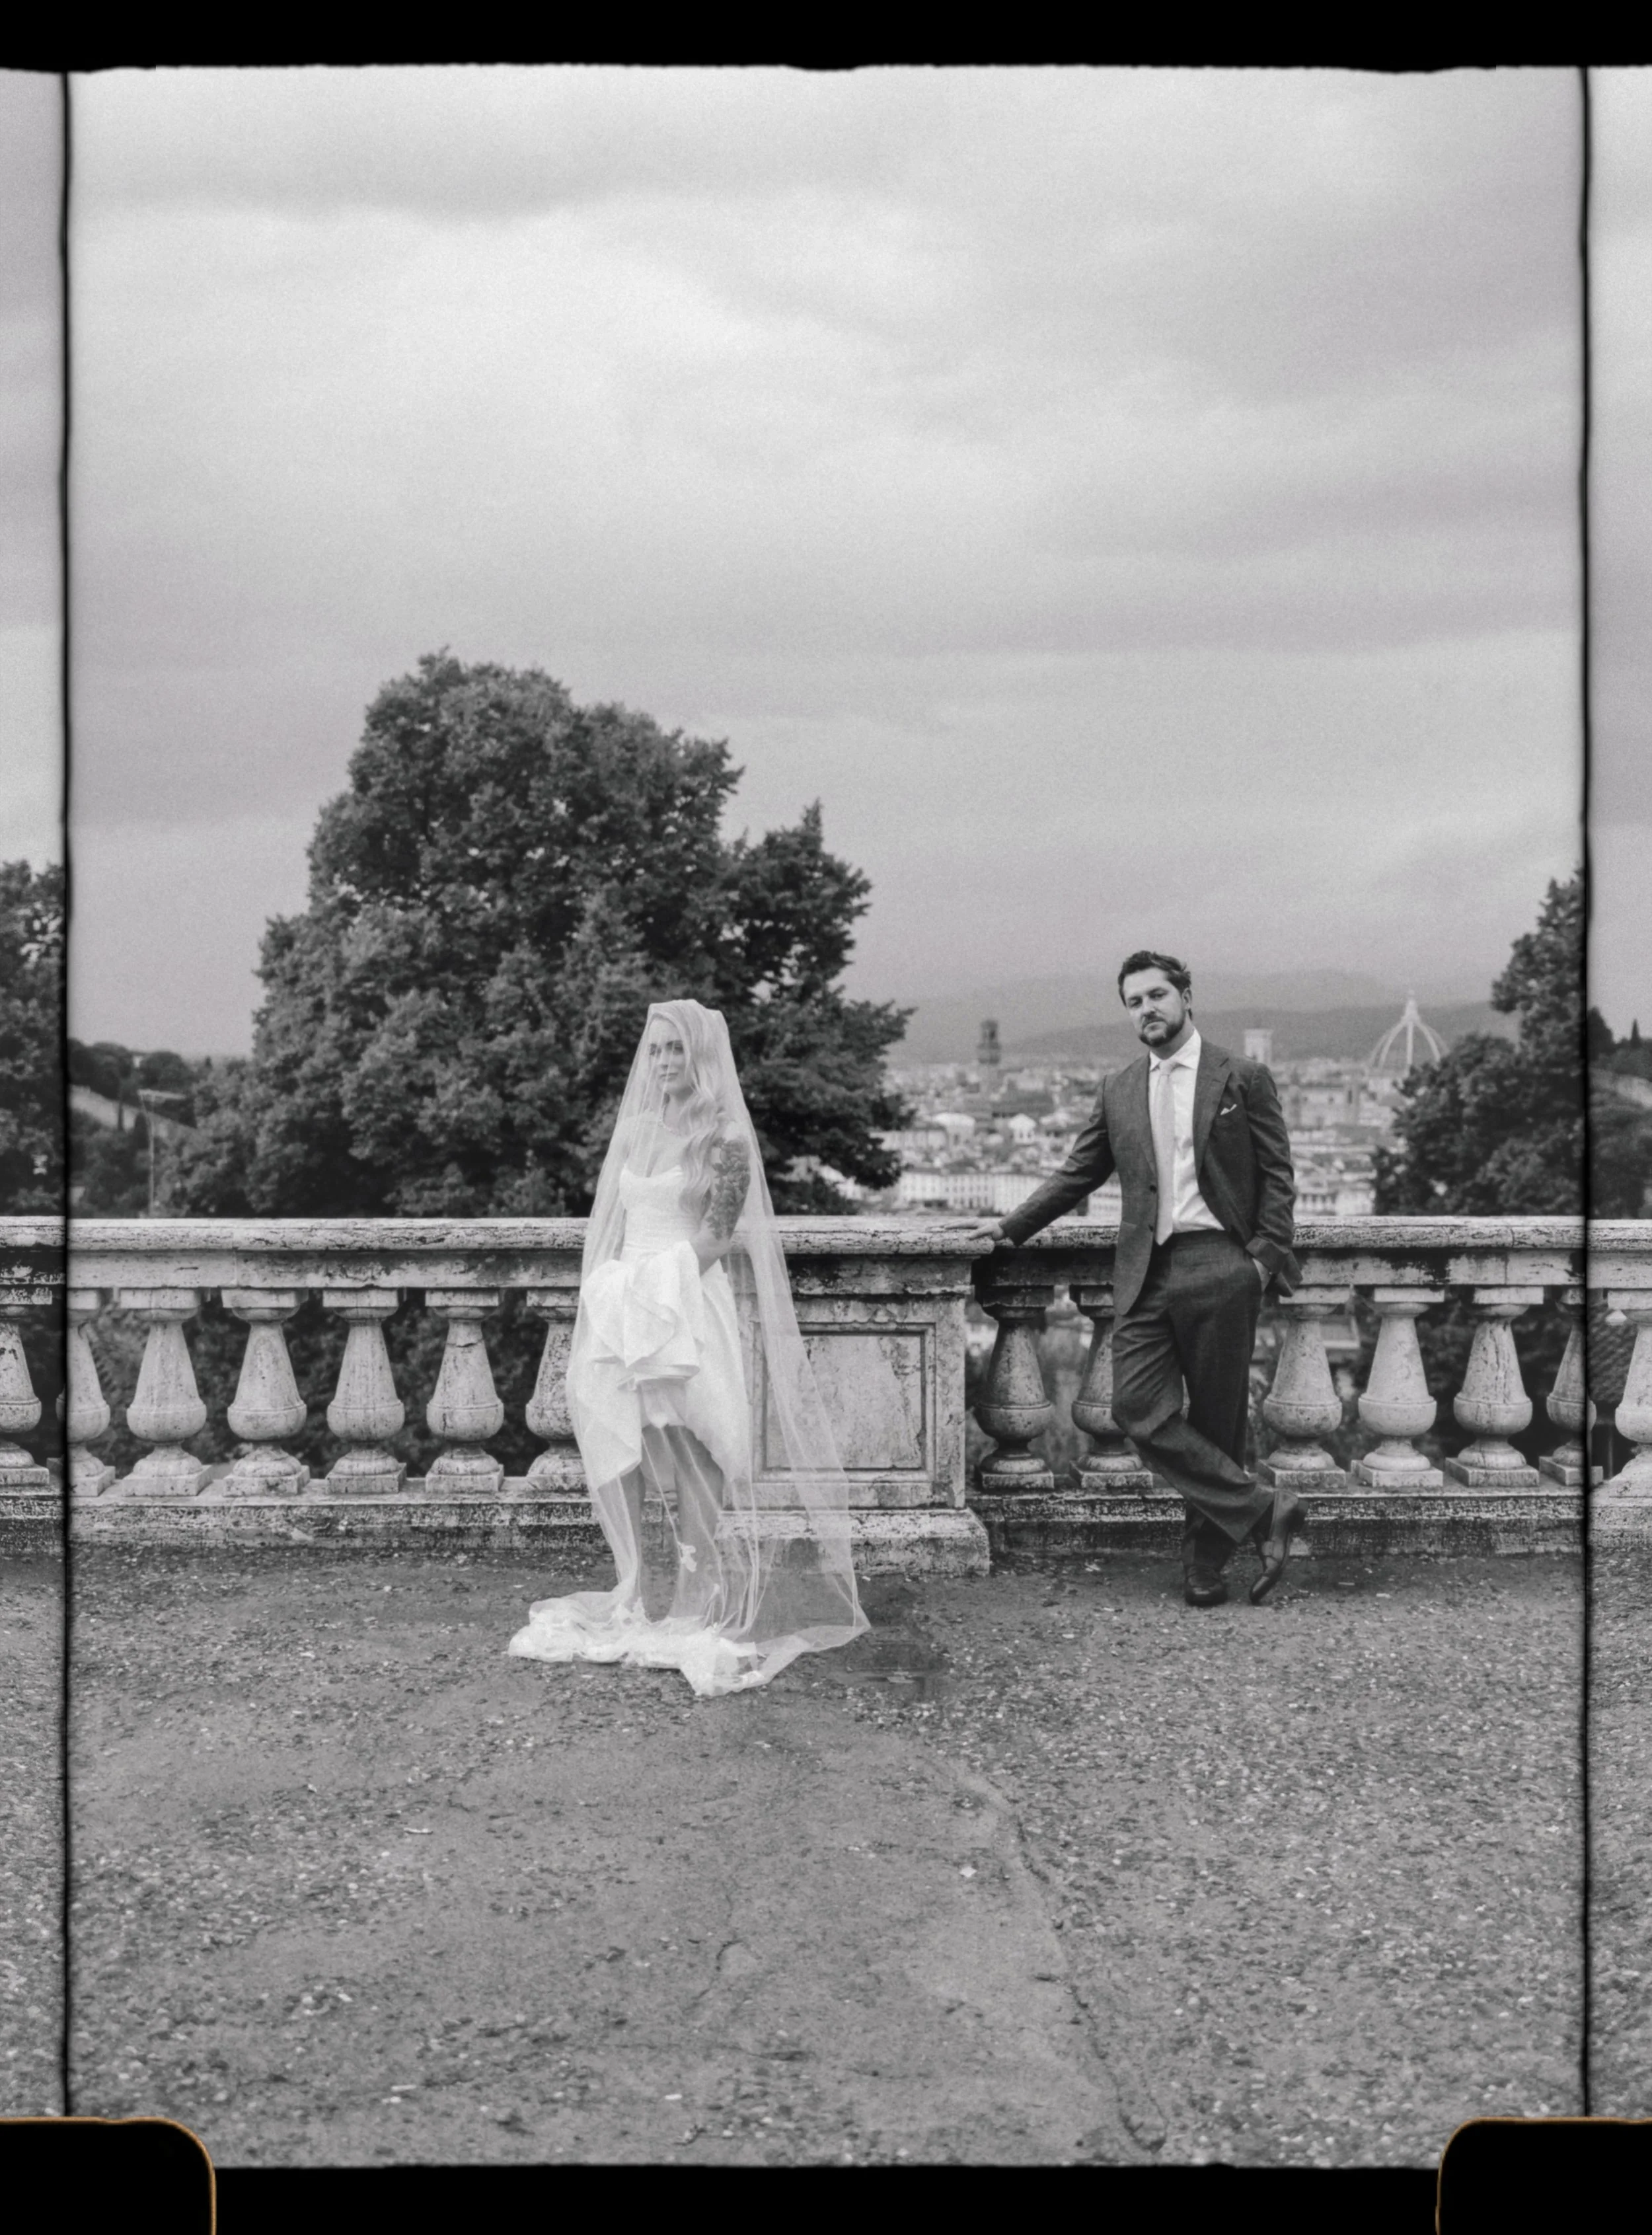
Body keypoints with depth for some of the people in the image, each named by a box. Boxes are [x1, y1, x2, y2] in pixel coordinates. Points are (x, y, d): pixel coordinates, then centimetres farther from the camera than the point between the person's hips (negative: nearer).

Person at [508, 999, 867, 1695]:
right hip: (630, 1309, 6)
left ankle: (703, 1607, -2)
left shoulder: (721, 1137, -4)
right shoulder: (637, 1130, 16)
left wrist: (658, 1285, -16)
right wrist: (616, 1295, 6)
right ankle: (649, 1603, 13)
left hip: (690, 1308, -6)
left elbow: (716, 1236, -10)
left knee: (685, 1465, -9)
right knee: (635, 1462, 4)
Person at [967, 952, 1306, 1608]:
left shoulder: (1243, 1078, 4)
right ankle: (1261, 1512, -3)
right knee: (1140, 1410, -11)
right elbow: (1078, 1174, 23)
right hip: (1145, 1272, 4)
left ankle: (1205, 1563, 14)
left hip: (1219, 1267, -3)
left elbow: (1278, 1176, 4)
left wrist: (1266, 1257, -6)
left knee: (1215, 1421, 2)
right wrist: (1013, 1226, 18)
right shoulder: (1118, 1092, 15)